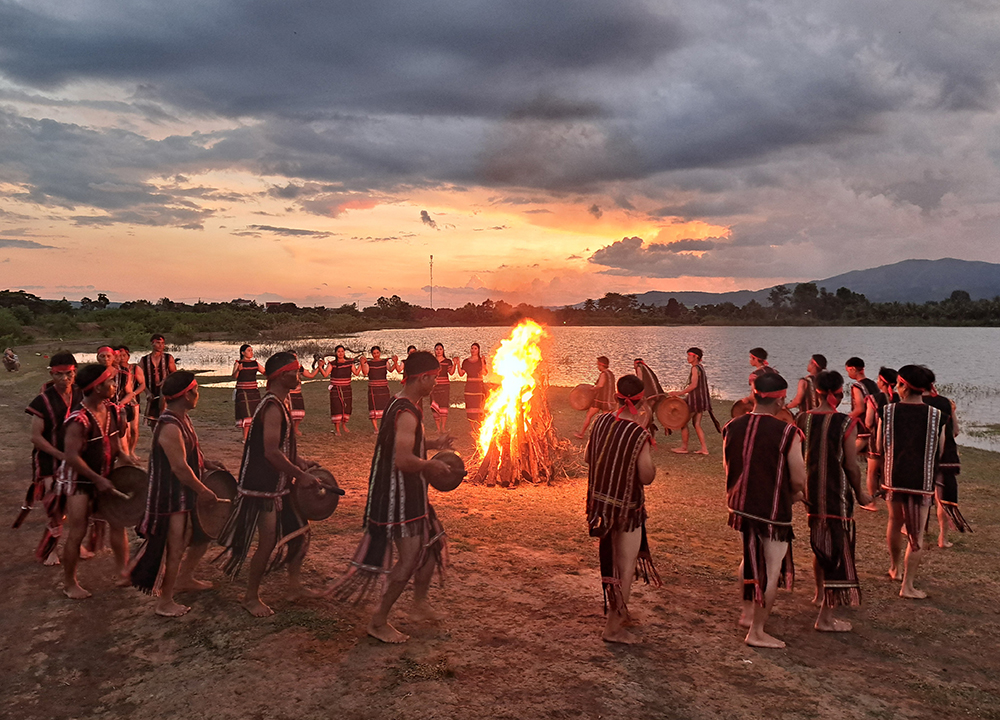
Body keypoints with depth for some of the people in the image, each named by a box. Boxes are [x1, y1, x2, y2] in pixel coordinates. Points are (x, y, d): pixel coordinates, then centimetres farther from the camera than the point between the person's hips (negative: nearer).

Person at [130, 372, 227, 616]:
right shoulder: (170, 427, -27)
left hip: (186, 494, 10)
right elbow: (180, 468, -27)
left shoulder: (182, 418, 6)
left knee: (203, 534, 22)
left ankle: (184, 579, 41)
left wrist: (206, 463, 6)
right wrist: (203, 491, -17)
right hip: (172, 497, -10)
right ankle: (164, 603, 17)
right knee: (176, 548, 2)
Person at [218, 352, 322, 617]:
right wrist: (300, 475, -19)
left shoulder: (278, 404, 11)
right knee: (268, 543, -1)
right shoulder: (273, 408, -22)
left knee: (299, 530, 15)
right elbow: (271, 452, -27)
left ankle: (294, 586, 28)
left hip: (279, 485, 10)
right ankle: (251, 597, 17)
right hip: (263, 488, -10)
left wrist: (299, 461, 11)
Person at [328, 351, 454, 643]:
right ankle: (378, 622, 9)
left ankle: (420, 604, 32)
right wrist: (430, 466, -15)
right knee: (409, 558, -4)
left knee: (432, 542, 19)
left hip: (409, 493, 11)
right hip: (400, 496, -11)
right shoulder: (406, 414, -23)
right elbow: (403, 460, -30)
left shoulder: (401, 405, 11)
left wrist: (432, 444, 17)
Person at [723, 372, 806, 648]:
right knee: (773, 571, 7)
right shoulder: (786, 432, -19)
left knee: (751, 559, 27)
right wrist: (793, 495, 6)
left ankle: (748, 612, 39)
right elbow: (799, 480, -16)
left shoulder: (732, 427, -2)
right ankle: (757, 631, 14)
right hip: (773, 511, -6)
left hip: (740, 506, 6)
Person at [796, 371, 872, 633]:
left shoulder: (802, 419, -2)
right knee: (838, 549, 2)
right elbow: (851, 465, -13)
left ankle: (821, 594, 44)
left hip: (811, 491, 6)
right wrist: (860, 493, 3)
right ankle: (826, 617, 4)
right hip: (837, 493, -6)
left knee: (819, 541, 25)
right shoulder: (846, 424, -16)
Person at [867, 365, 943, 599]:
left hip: (892, 478, 2)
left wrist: (873, 474, 14)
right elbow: (939, 453, 0)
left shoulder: (887, 412, -7)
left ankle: (895, 568, 40)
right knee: (916, 534, 5)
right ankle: (907, 586, 5)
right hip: (921, 481, -2)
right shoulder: (936, 416, -9)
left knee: (895, 521, 24)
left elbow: (878, 449, 0)